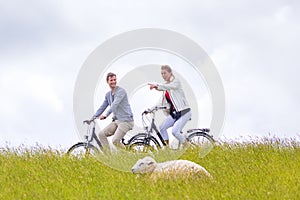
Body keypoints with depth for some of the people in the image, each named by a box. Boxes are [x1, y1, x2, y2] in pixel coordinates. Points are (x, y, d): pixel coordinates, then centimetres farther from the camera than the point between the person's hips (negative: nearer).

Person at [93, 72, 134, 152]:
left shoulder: (121, 91, -11)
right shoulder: (108, 95, 15)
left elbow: (115, 104, -24)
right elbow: (102, 107, 21)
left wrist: (106, 115, -35)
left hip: (126, 121, -8)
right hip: (116, 121, 8)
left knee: (115, 140, -23)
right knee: (101, 134, -9)